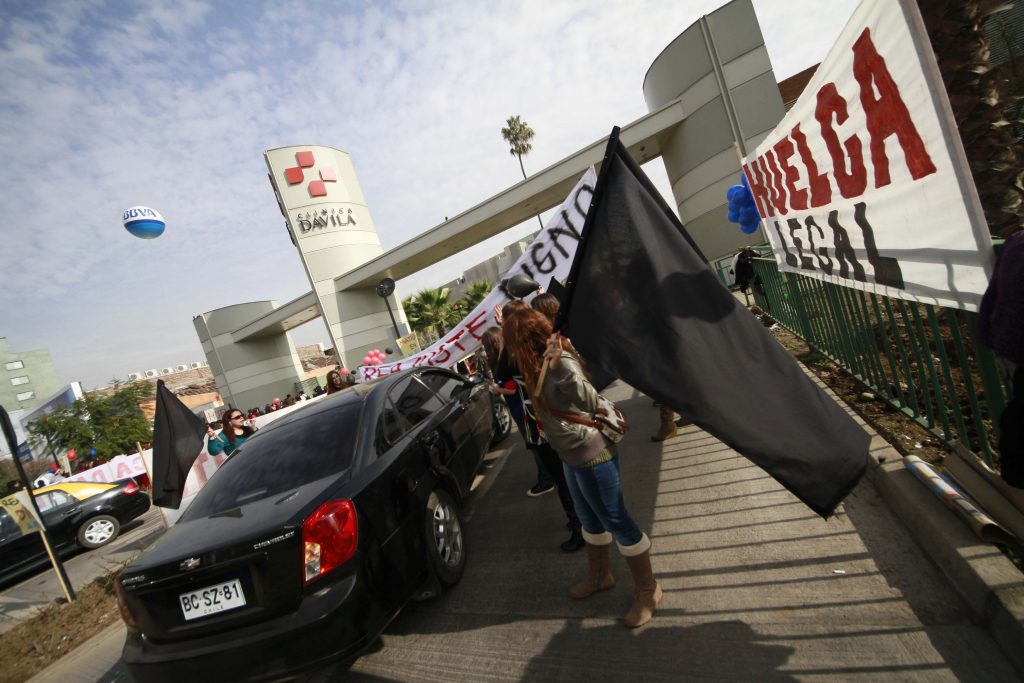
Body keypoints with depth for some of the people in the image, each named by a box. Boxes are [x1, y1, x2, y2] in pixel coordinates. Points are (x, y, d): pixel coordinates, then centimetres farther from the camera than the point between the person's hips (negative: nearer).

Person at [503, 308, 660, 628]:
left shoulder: (562, 362, -26)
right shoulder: (539, 364, 2)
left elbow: (590, 402, -33)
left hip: (592, 455, -10)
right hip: (571, 456, 10)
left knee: (616, 521, 6)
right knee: (590, 519, 26)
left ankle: (648, 590, 28)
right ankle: (599, 575, 48)